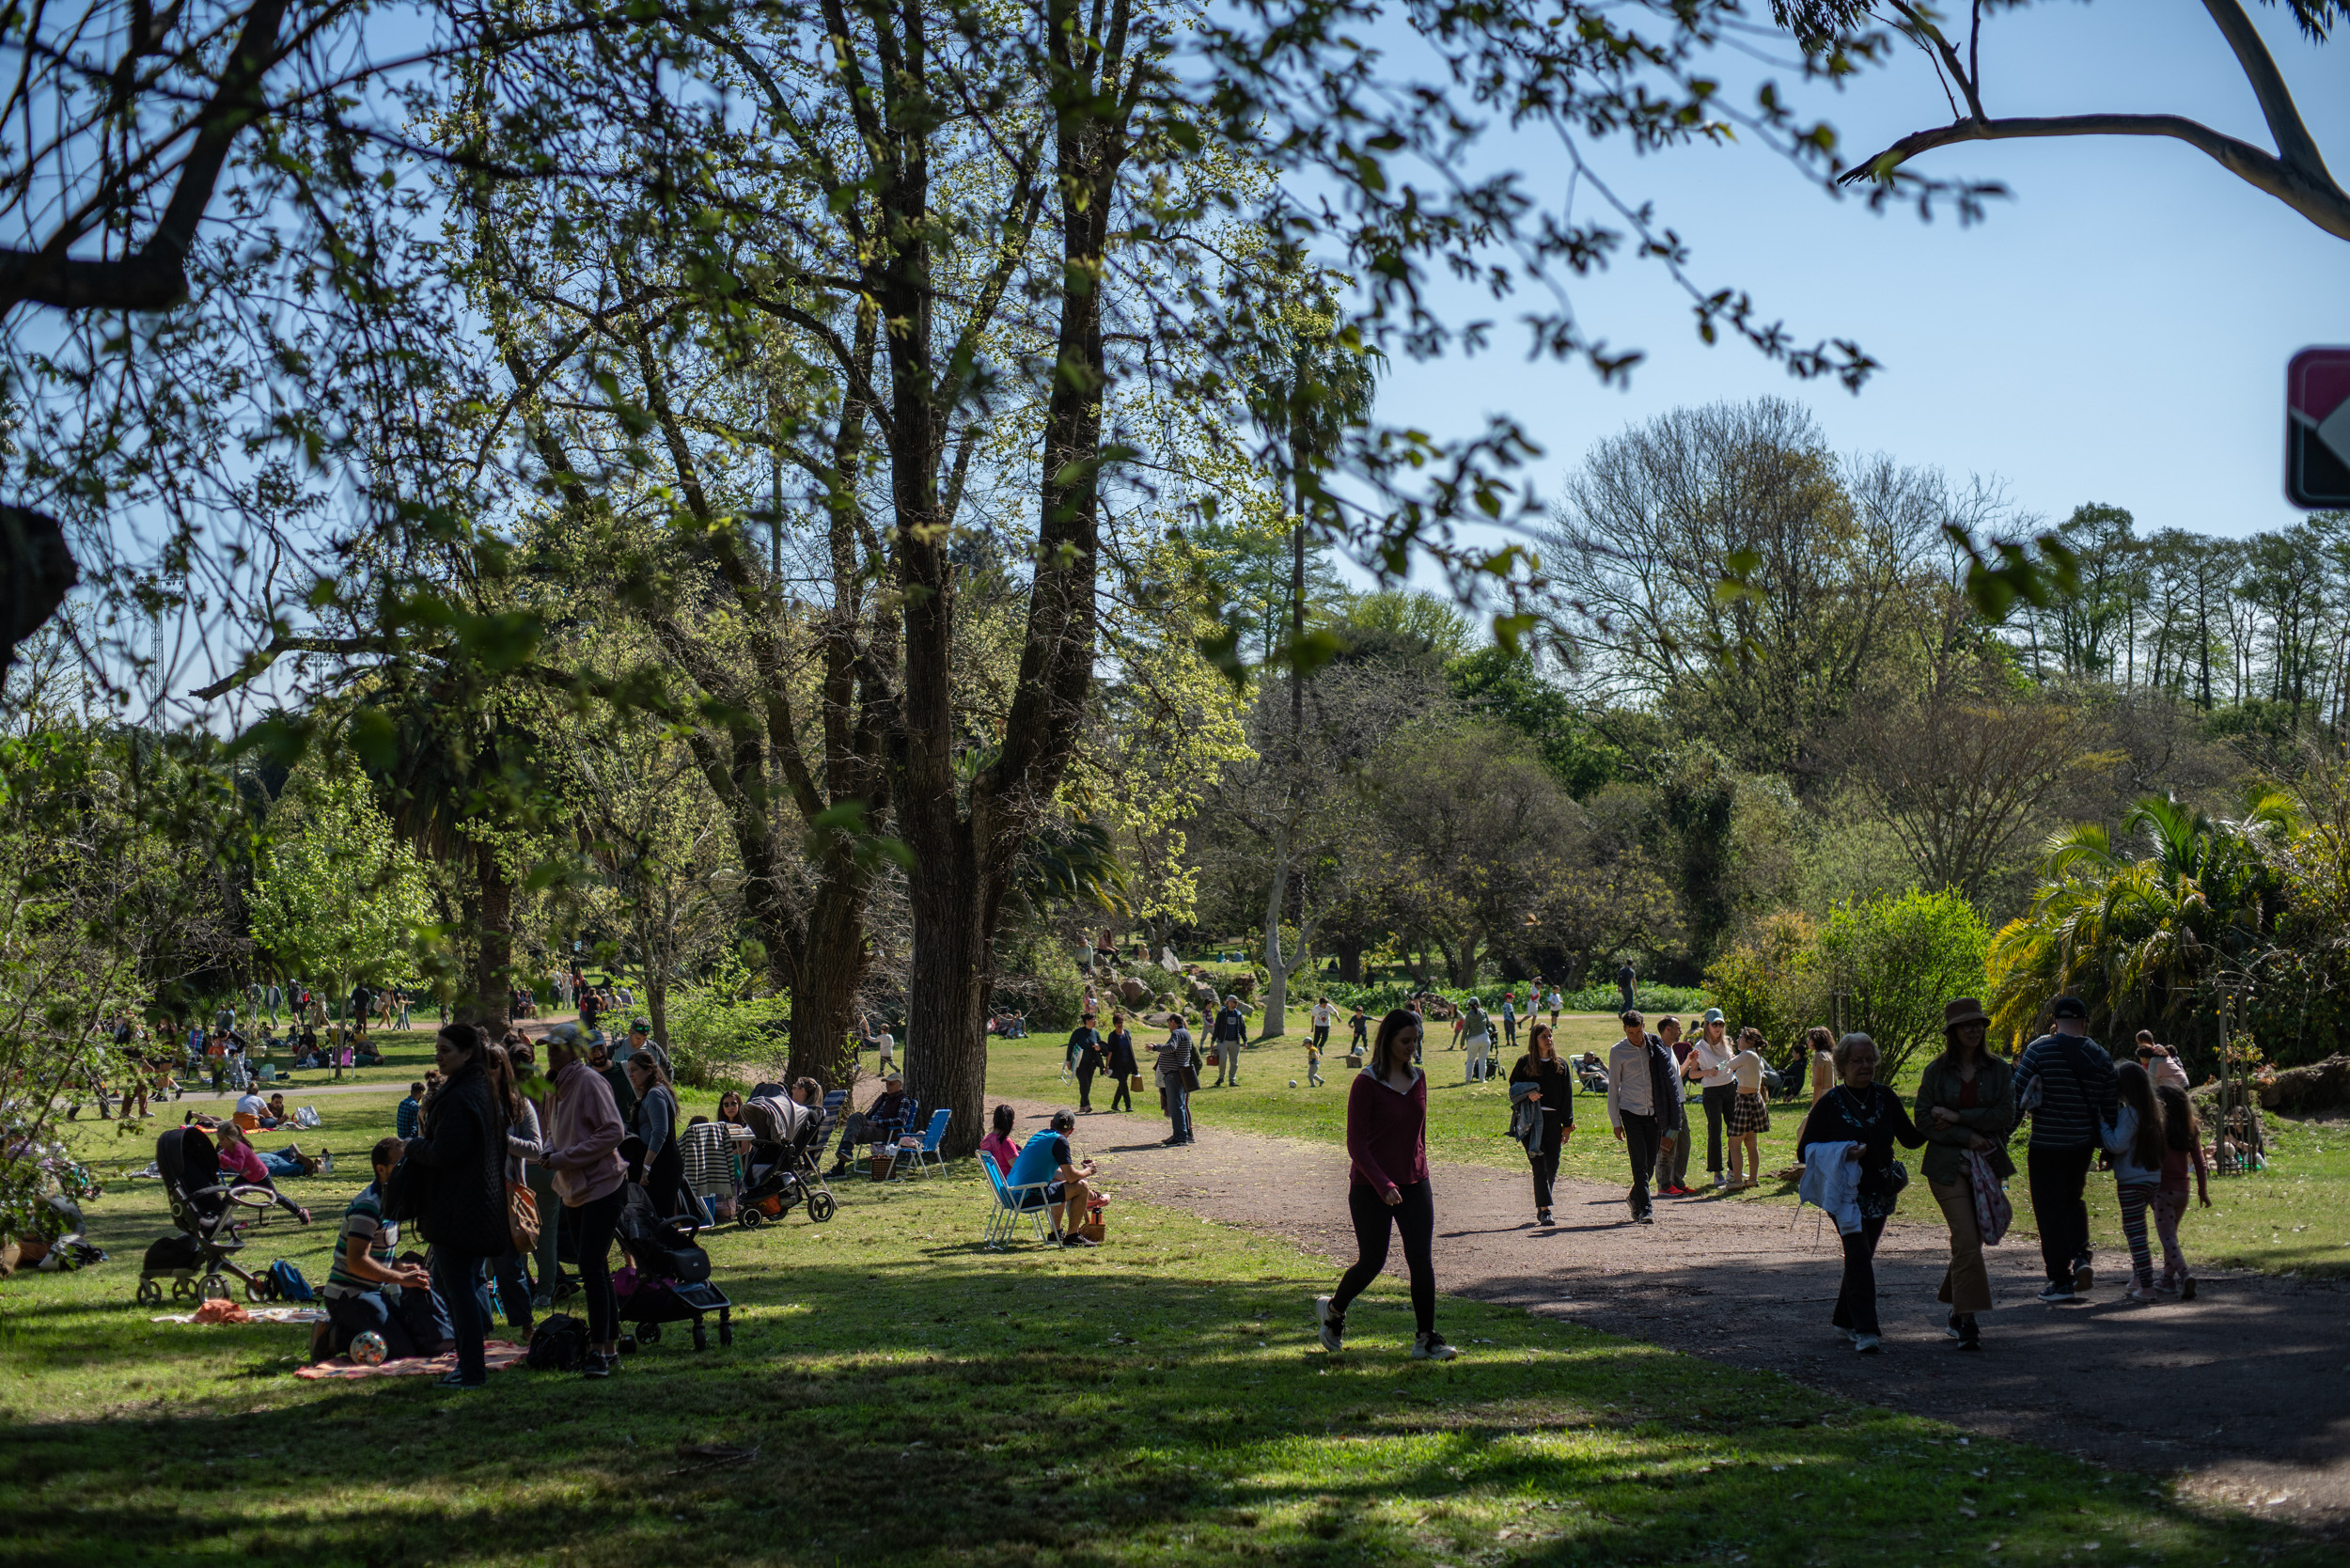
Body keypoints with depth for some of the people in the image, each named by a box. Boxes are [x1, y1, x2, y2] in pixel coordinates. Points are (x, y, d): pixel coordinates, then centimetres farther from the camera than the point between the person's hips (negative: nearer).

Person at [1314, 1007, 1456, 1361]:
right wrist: (1383, 1185, -23)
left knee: (1422, 1260, -4)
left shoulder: (1418, 1078, 7)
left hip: (1414, 1185, 5)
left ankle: (1426, 1340, 1)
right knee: (1371, 1262, 3)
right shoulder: (1367, 1083, -11)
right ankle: (1331, 1309, 31)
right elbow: (1356, 1143, -14)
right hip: (1371, 1186, -5)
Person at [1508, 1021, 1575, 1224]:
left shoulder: (1560, 1065, 12)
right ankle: (1544, 1209, -12)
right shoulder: (1524, 1063, 5)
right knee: (1540, 1165, -11)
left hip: (1554, 1120, 3)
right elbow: (1513, 1087, 8)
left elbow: (1567, 1096, 11)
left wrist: (1567, 1125, 5)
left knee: (1552, 1166, 3)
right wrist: (1527, 1093, -14)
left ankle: (1542, 1205, 20)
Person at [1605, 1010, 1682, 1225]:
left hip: (1653, 1112, 3)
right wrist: (1615, 1122, -1)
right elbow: (1613, 1087, 2)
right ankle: (1643, 1210, -8)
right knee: (1639, 1163, -10)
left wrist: (1669, 1118, 7)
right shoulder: (1618, 1051, -3)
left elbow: (1671, 1077, 10)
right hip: (1631, 1112, -3)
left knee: (1650, 1162, 7)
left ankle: (1634, 1198, 30)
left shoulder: (1656, 1046, 2)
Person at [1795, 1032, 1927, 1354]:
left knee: (1862, 1255, 12)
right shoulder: (1829, 1104, -6)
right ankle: (1865, 1330, -20)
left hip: (1879, 1191, 5)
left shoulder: (1885, 1098, 5)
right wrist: (1841, 1153, -22)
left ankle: (1844, 1319, 29)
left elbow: (1911, 1138, 13)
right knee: (1859, 1254, -17)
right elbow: (1805, 1151, -6)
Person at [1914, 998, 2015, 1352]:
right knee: (1966, 1239, -13)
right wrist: (1966, 1137, -12)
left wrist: (1957, 1117, -11)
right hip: (1948, 1166, -2)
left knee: (1972, 1239, 6)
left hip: (1987, 1163, 2)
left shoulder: (1998, 1070, 6)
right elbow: (1924, 1121, -1)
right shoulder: (1936, 1071, 3)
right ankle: (1967, 1321, -13)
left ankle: (1957, 1310, 22)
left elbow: (2006, 1117, -4)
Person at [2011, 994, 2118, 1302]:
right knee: (2073, 1199, 24)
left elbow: (2017, 1096, -12)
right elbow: (2109, 1107, 8)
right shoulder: (2100, 1056, 3)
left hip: (2046, 1144, -4)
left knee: (2051, 1210, 3)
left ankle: (2061, 1280, 3)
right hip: (2083, 1143, 4)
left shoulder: (2040, 1050, -10)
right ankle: (2081, 1255, 4)